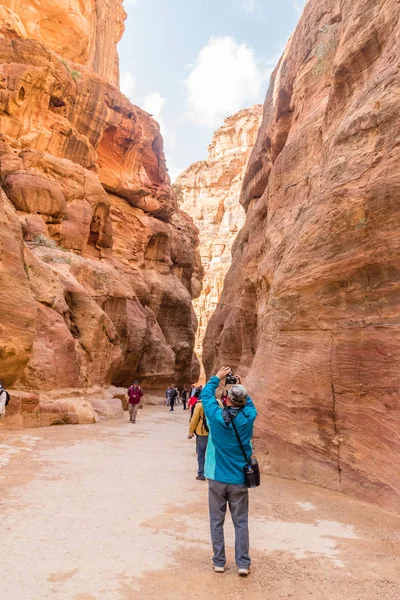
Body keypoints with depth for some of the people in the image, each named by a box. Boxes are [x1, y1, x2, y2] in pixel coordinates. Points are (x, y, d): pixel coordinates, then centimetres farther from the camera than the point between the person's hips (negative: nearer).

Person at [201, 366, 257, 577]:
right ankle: (243, 563, 16)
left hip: (217, 478, 0)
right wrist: (240, 386, 14)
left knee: (216, 521, 13)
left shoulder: (216, 416, -14)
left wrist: (217, 377, 13)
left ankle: (219, 562, 20)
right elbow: (249, 403, 12)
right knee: (241, 522, 13)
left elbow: (206, 394, 3)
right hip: (239, 480, 1)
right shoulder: (248, 418, -11)